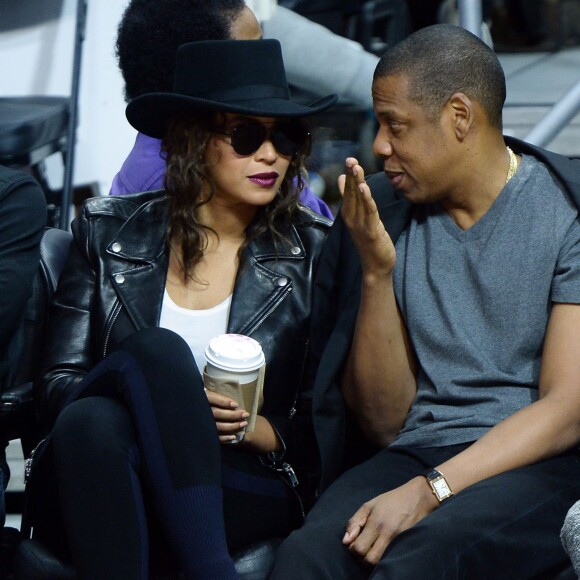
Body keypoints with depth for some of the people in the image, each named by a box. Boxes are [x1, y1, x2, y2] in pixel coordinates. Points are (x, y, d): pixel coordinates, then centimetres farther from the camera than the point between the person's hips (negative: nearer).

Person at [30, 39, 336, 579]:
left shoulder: (312, 251, 10)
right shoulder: (107, 231, 12)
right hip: (92, 479, 1)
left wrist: (256, 429, -12)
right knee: (157, 349, -33)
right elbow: (56, 385, 8)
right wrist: (170, 405, -11)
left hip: (239, 490, -1)